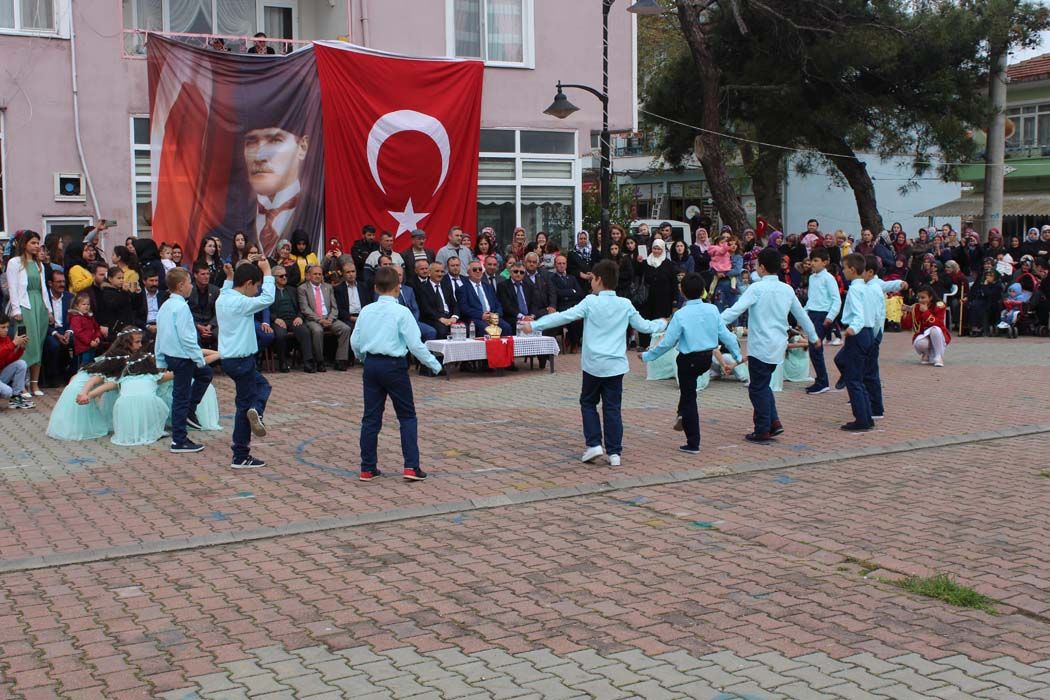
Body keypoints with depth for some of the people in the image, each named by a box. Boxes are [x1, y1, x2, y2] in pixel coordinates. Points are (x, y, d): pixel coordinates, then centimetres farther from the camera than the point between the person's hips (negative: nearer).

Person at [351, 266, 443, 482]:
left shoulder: (366, 311, 3)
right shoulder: (401, 312, -11)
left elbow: (355, 342, 7)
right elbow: (415, 344, -13)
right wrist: (434, 365, -2)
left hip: (371, 365, 5)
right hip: (394, 366, -4)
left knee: (371, 416, 10)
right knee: (407, 416, 6)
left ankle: (368, 468, 13)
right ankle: (411, 466, 0)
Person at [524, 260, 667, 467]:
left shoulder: (590, 302, -8)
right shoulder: (625, 305, 1)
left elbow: (564, 316, -12)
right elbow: (644, 326, 10)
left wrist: (534, 325, -8)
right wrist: (661, 324, 31)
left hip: (594, 364, -2)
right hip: (616, 365, 2)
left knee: (588, 403, 16)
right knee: (612, 408, 7)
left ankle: (594, 444, 5)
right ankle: (614, 452, 5)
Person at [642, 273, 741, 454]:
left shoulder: (680, 315, -17)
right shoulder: (712, 310, -5)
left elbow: (667, 343, -14)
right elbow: (725, 335, 0)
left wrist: (647, 356, -2)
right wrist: (737, 355, 13)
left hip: (689, 360, -5)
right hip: (707, 359, 5)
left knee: (689, 399, 5)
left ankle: (693, 444, 9)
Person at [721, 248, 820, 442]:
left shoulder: (757, 288, -11)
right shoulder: (787, 289, 8)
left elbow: (736, 310, -20)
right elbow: (801, 315, 19)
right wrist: (813, 337, 33)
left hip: (760, 346, -7)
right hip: (778, 346, 7)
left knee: (758, 388, 2)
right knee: (763, 385, 20)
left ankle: (762, 431, 6)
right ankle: (774, 421, 13)